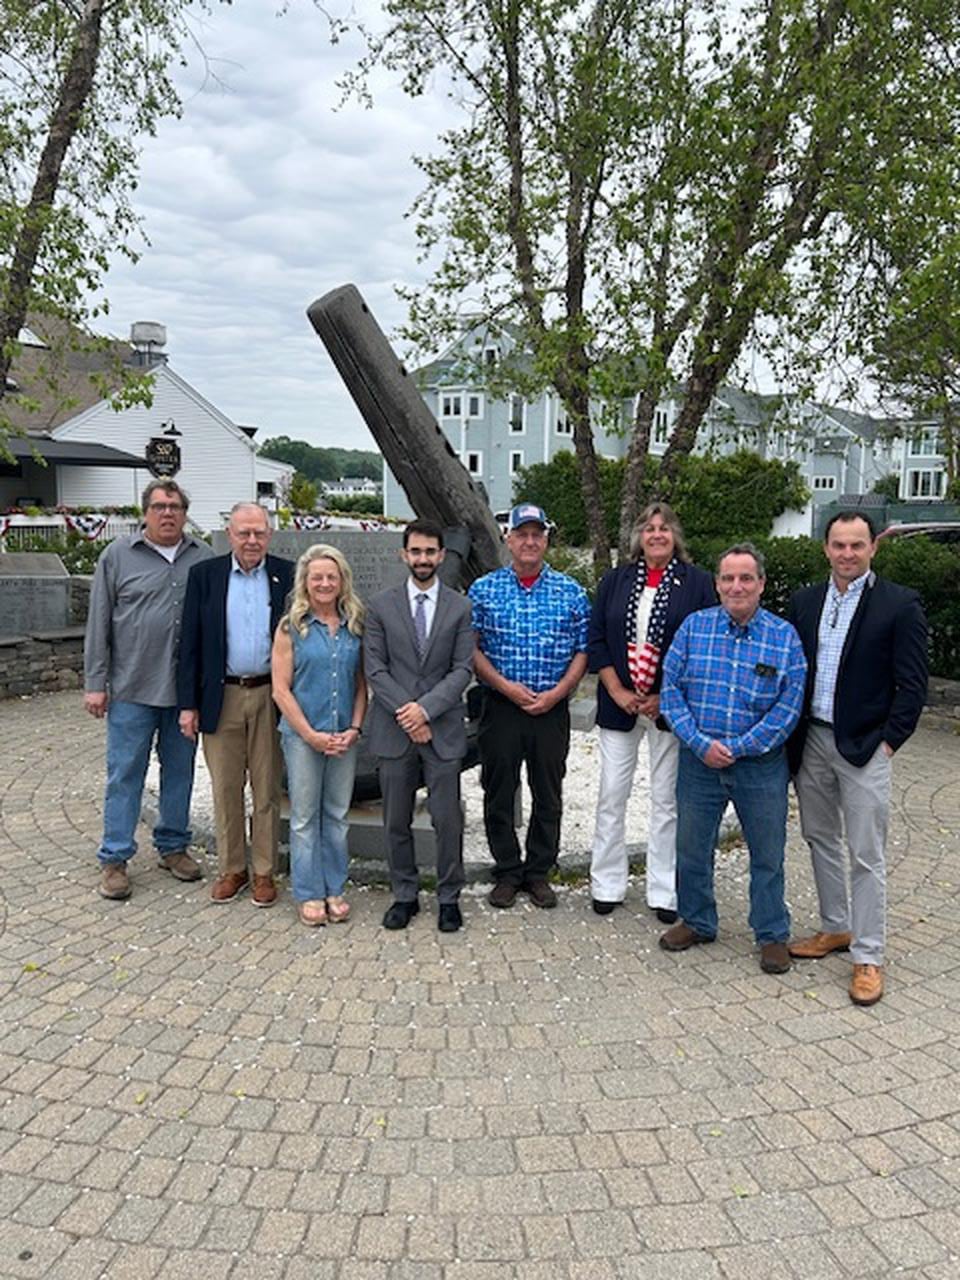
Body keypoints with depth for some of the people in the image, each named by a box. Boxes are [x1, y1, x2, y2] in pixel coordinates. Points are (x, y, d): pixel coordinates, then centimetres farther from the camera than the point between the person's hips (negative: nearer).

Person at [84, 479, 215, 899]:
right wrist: (95, 683, -1)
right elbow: (99, 624, 2)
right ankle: (114, 859, 13)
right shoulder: (118, 555, 1)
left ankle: (172, 846, 27)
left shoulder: (203, 558, 5)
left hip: (186, 688, 2)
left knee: (180, 769, 12)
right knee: (125, 773, 3)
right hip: (132, 689, -2)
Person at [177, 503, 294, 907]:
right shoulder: (204, 575, 2)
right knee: (225, 790, 9)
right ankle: (231, 869, 23)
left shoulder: (287, 576, 0)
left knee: (267, 789, 8)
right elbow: (190, 643, 3)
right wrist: (188, 703, -1)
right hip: (221, 697, 1)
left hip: (270, 696, -1)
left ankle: (264, 871, 20)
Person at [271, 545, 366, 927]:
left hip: (344, 736, 3)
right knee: (305, 817, 5)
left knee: (337, 814, 10)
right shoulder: (291, 628, -3)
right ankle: (308, 894, 16)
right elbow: (281, 689, -6)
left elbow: (362, 684, 8)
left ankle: (334, 889, 22)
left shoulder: (355, 627, 5)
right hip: (302, 734, -3)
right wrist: (312, 734, -11)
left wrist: (354, 729, -5)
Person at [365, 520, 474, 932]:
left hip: (443, 730, -1)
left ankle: (449, 898, 18)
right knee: (396, 822, 9)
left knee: (447, 819, 4)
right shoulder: (381, 606, 4)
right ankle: (404, 895, 24)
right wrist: (406, 715, -10)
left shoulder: (459, 608, 4)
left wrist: (425, 709, -13)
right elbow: (375, 669, 0)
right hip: (393, 730, 1)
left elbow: (463, 669, -2)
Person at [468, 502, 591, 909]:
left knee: (548, 795, 8)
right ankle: (507, 872, 21)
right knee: (499, 793, 7)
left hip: (552, 709, 1)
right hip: (500, 707, 0)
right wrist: (506, 686, -12)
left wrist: (557, 692, -10)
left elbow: (583, 650, 3)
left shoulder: (571, 592, 3)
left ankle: (539, 872, 23)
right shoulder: (483, 590, 2)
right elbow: (470, 648, -1)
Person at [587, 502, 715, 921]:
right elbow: (596, 640, 5)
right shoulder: (615, 581, 8)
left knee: (666, 800, 5)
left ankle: (664, 892, 15)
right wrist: (617, 692, -5)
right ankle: (607, 884, 18)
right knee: (611, 796, 6)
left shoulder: (697, 583, 0)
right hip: (619, 704, 2)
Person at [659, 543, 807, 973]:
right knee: (691, 848, 12)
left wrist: (739, 748, -14)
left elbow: (789, 705, -7)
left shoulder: (784, 636, -3)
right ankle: (697, 922, 33)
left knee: (768, 855, 9)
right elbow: (670, 688, -2)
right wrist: (701, 743, -12)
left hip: (761, 765, -1)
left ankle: (772, 935, 27)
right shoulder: (694, 627, 1)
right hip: (699, 761, 2)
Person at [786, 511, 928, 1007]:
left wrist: (888, 741, -11)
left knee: (866, 855, 0)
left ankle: (868, 957, 10)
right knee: (820, 840, 16)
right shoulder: (804, 601, 7)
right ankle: (835, 928, 32)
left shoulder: (900, 604, -7)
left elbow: (912, 684, -7)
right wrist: (788, 733, 4)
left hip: (863, 747, -5)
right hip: (809, 741, 5)